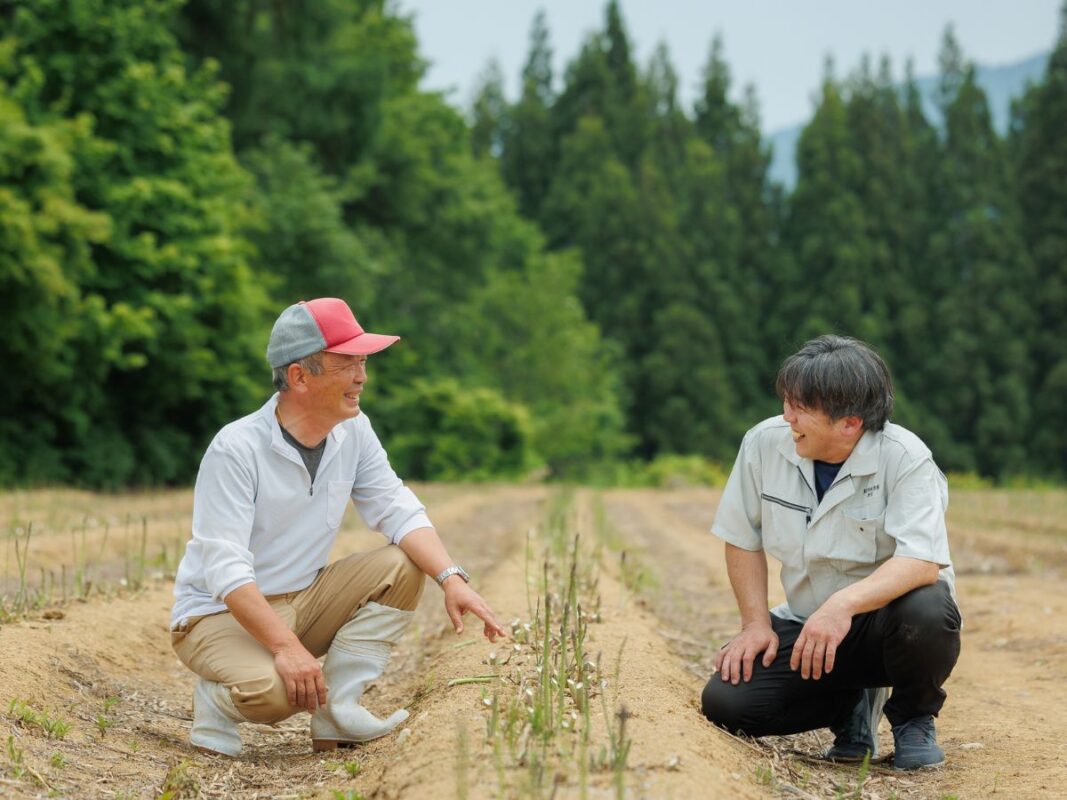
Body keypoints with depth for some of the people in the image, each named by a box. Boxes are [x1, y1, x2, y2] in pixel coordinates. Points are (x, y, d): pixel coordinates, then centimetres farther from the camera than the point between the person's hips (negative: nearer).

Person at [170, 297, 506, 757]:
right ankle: (217, 703, 0)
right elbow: (225, 568, -28)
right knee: (275, 689, -36)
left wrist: (451, 579, -23)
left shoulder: (353, 431, -2)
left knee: (403, 565, -11)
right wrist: (286, 648, -38)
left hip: (302, 604, 7)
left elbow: (398, 511, -5)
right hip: (220, 615, -7)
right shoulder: (236, 449, -23)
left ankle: (337, 710, -10)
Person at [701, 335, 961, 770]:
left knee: (926, 612, -39)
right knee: (724, 701, -18)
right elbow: (743, 538, 7)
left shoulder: (906, 460, -19)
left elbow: (923, 562, -31)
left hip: (883, 614, -4)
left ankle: (914, 717, -2)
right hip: (806, 623, 4)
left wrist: (845, 603, -46)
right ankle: (852, 703, 12)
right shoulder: (765, 443, -6)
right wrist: (756, 623, -4)